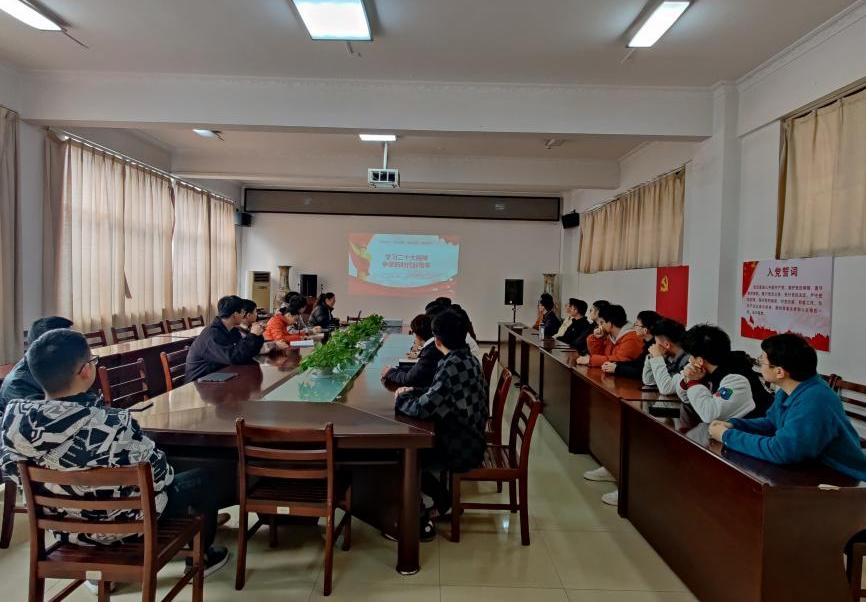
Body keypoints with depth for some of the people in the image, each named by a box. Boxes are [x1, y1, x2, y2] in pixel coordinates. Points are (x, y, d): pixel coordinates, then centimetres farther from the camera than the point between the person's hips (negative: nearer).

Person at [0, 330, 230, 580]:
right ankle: (201, 556, 37)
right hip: (123, 526, -5)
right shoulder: (113, 425, -34)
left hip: (61, 526, 6)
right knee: (203, 477, 16)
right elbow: (158, 474, -21)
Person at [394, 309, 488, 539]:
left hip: (460, 450, -9)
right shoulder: (468, 359, 3)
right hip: (468, 439, 9)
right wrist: (412, 392, 4)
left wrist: (400, 398, -8)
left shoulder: (453, 366, -27)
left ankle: (420, 522, 12)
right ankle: (443, 499, 28)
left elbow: (422, 409, -28)